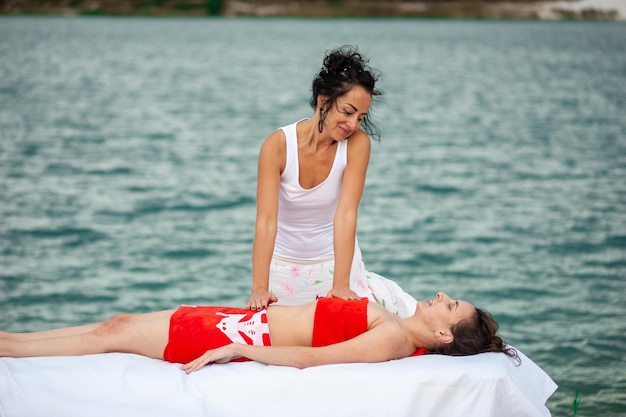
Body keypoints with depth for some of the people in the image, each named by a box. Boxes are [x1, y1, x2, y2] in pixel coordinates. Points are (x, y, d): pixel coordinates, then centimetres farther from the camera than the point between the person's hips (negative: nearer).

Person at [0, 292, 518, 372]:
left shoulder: (394, 340, -21)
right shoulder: (394, 325, 7)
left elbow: (311, 358, -27)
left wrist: (236, 350, -25)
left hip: (251, 334, -8)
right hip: (251, 319, 8)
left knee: (113, 334, -2)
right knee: (119, 322, 11)